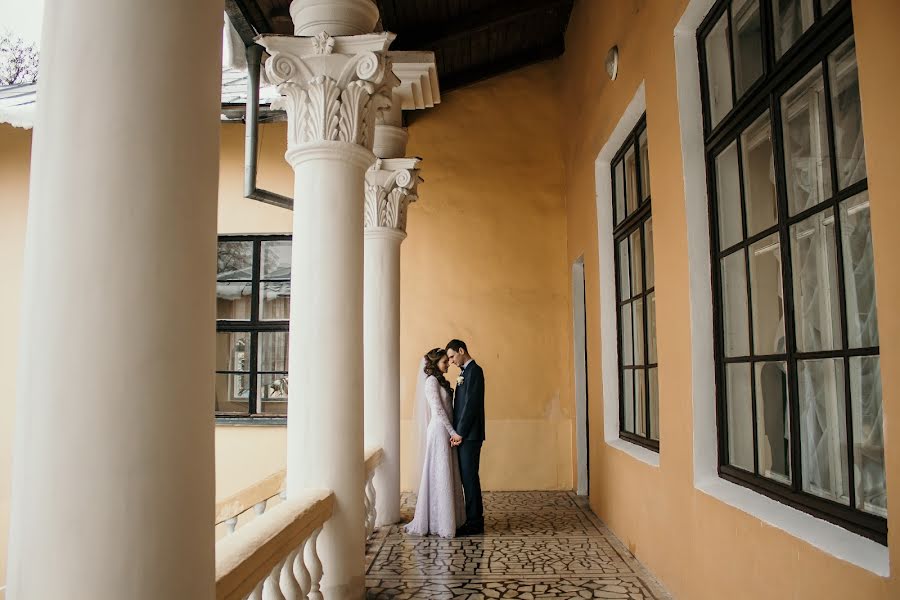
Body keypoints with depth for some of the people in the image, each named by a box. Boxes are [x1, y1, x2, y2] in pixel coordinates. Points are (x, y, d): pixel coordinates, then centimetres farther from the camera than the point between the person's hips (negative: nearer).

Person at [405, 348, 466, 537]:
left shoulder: (441, 381, 16)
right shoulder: (431, 381, -12)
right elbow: (438, 410, -16)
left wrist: (453, 432, 7)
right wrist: (453, 432, -15)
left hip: (446, 432, 9)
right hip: (439, 431, -9)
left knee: (447, 476, 12)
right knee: (440, 476, -3)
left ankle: (448, 519, 19)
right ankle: (439, 523, 4)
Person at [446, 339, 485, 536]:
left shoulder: (474, 371, -12)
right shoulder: (465, 372, 16)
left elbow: (471, 404, -19)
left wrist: (460, 433, -17)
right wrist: (457, 432, 10)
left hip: (469, 435, -9)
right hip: (464, 434, 9)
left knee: (469, 477, -4)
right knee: (467, 477, 12)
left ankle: (475, 523, 4)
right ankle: (473, 519, 19)